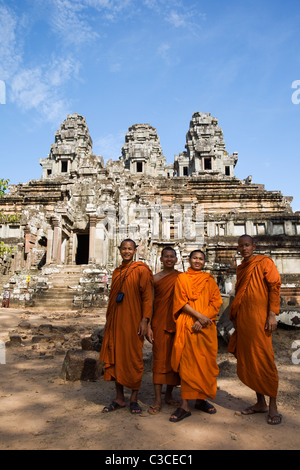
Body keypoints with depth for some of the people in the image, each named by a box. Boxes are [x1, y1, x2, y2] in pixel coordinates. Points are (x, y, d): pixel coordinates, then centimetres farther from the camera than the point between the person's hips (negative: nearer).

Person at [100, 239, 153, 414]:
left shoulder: (141, 270, -3)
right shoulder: (117, 272, 15)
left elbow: (147, 295, -8)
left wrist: (144, 320, -16)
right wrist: (108, 319, 16)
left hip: (132, 320, -5)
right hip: (116, 320, 6)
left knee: (133, 358, 1)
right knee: (116, 357, 6)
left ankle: (134, 399, 15)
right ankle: (119, 398, 18)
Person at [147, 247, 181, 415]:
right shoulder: (155, 278, 4)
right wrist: (148, 326, -2)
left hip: (177, 323, 1)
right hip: (159, 323, -1)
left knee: (174, 358, 7)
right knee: (159, 358, -1)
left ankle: (169, 394, 24)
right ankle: (158, 400, 5)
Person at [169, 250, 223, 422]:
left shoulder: (210, 280, 12)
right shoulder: (182, 278, 7)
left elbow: (216, 302, 4)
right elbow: (181, 301, -3)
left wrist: (202, 320, -9)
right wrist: (199, 315, -15)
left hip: (207, 326, 3)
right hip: (188, 325, -2)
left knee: (206, 362, 5)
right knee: (188, 363, -4)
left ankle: (201, 399, 21)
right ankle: (185, 406, 0)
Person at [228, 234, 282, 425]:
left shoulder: (264, 262, -1)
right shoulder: (240, 268, 18)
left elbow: (275, 287, -8)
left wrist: (272, 315, -15)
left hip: (259, 317, -7)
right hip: (242, 320, 7)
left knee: (264, 359, -4)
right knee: (247, 361, 8)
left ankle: (273, 406, 8)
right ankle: (260, 403, 21)